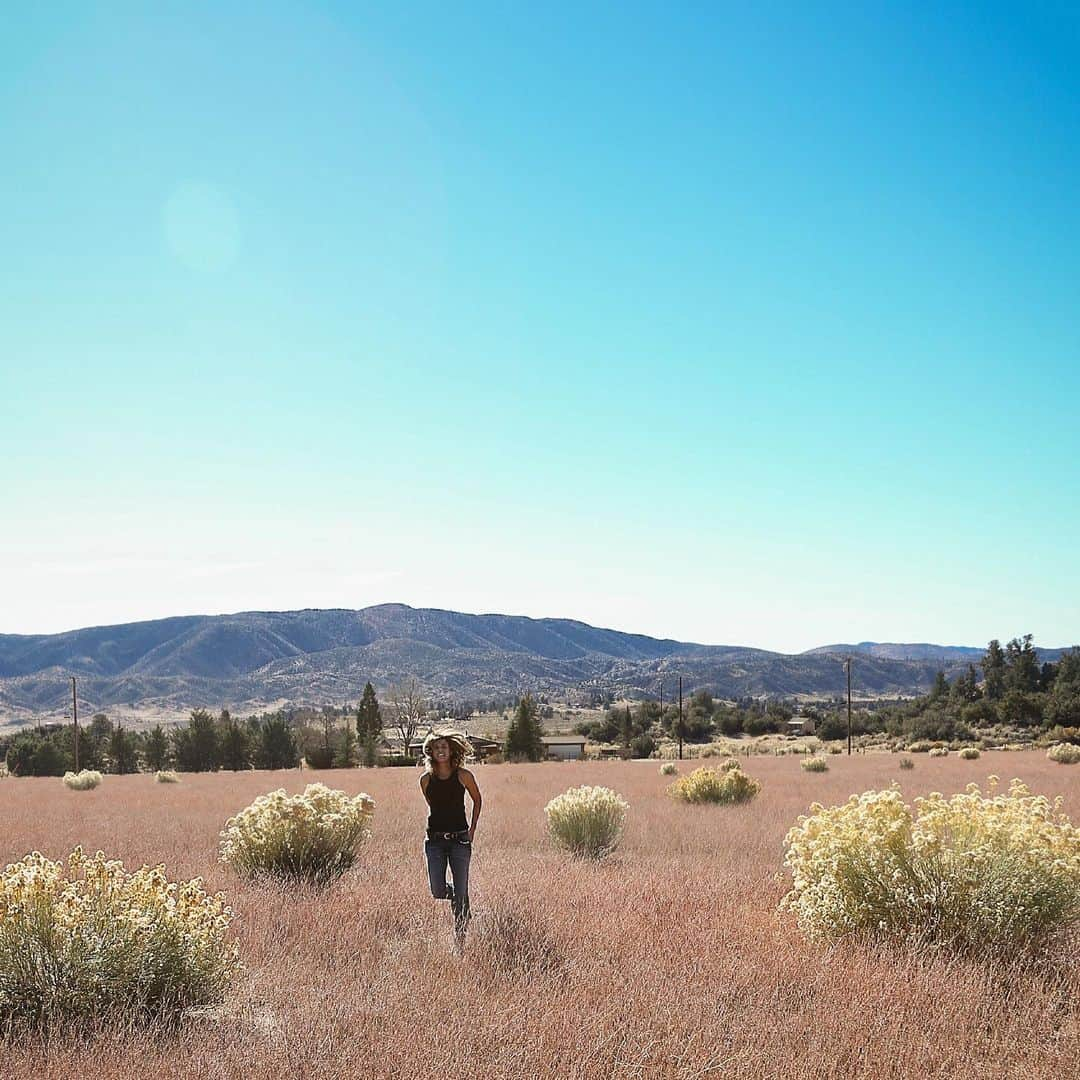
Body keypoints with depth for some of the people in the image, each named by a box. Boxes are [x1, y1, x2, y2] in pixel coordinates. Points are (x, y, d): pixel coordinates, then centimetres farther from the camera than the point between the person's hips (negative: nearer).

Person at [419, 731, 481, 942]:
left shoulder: (463, 776, -4)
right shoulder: (426, 779, 1)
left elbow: (477, 800, 10)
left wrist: (472, 829, 4)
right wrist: (437, 824, 11)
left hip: (459, 839, -2)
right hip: (435, 840, 2)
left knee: (461, 892, 0)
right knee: (437, 892, -3)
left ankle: (460, 938, 13)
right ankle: (453, 896, 33)